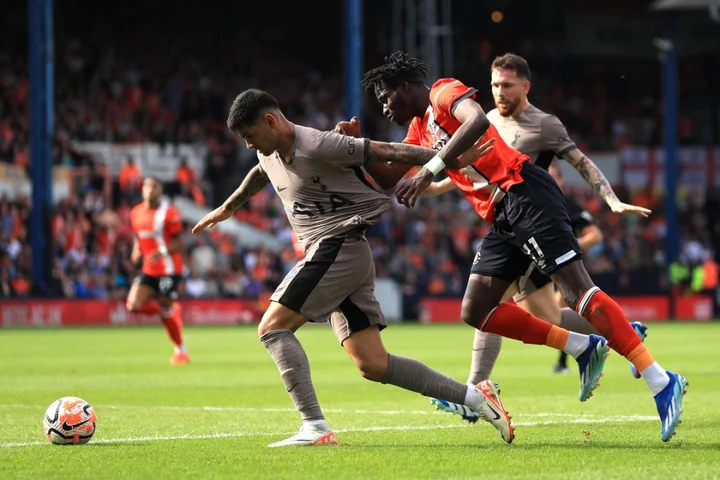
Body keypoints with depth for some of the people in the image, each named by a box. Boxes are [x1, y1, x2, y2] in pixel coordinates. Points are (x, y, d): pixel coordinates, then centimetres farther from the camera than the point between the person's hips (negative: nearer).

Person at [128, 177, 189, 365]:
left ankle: (181, 351, 14)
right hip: (149, 270, 6)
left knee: (166, 311, -5)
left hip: (168, 269, -6)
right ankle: (173, 310, 16)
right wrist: (136, 252, -1)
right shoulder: (136, 214, 7)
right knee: (133, 305, -9)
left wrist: (162, 252, -30)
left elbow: (178, 244, -12)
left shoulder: (169, 213, -12)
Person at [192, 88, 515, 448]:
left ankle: (315, 428, -17)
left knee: (272, 327, -12)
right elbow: (259, 175, 38)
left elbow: (387, 152, -14)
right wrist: (226, 209, 54)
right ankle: (473, 397, 2)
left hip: (339, 248, -9)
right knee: (372, 365, 1)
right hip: (329, 255, 9)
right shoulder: (270, 154, 13)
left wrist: (452, 162, -13)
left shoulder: (316, 146, -15)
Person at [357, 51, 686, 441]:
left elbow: (478, 121, -24)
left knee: (577, 293, -18)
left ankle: (661, 382, -21)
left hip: (524, 194, -10)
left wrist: (430, 170, -27)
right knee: (475, 311, 3)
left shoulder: (444, 92, -2)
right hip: (501, 216, 10)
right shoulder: (420, 129, 25)